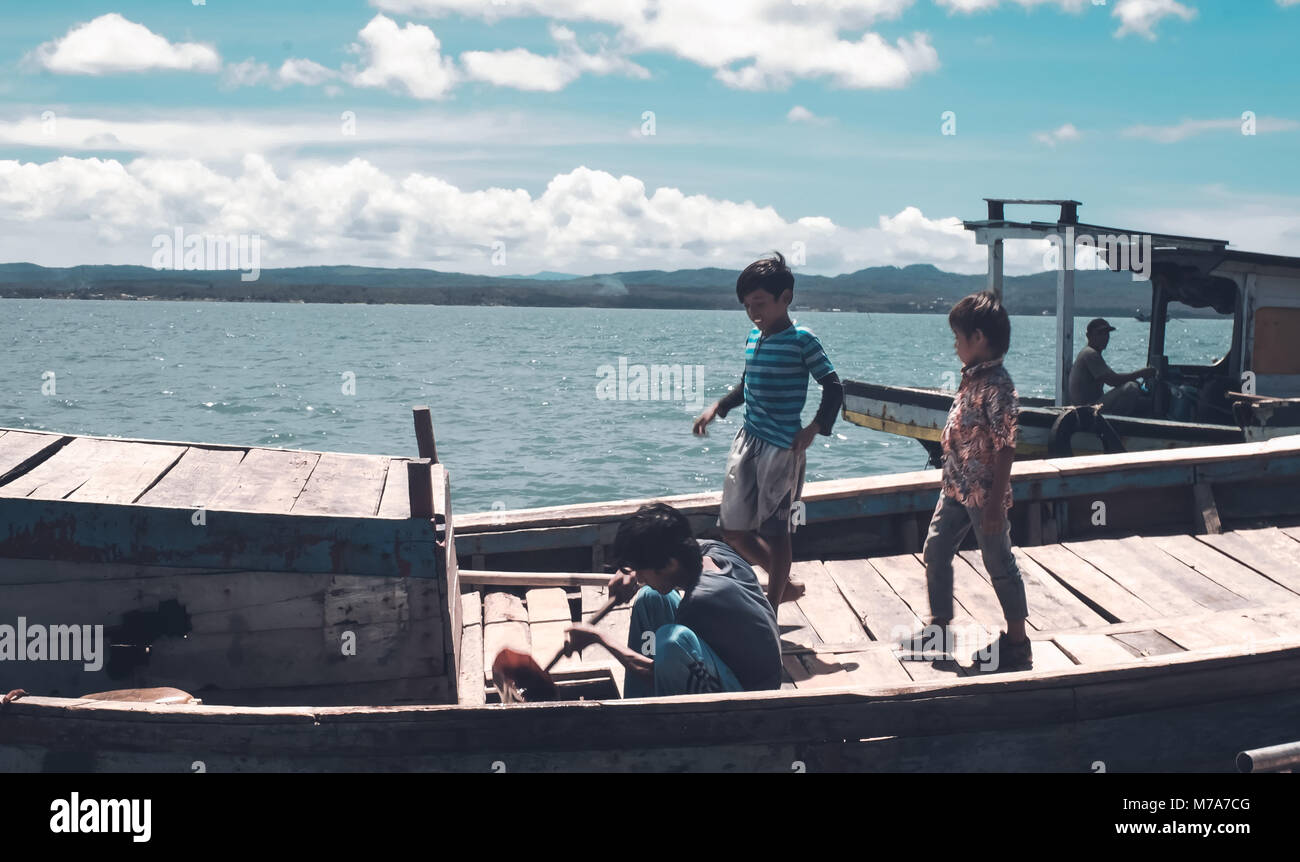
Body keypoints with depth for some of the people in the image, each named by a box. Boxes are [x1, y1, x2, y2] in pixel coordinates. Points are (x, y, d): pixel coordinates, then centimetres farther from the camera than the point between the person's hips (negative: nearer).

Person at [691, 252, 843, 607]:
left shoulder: (801, 340, -10)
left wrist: (814, 428, -19)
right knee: (733, 530, 9)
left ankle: (771, 609, 12)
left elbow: (833, 388, -9)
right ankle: (785, 586, 28)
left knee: (774, 531, 0)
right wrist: (717, 408, 11)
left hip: (782, 447, -7)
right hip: (748, 440, 7)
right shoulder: (753, 337, 9)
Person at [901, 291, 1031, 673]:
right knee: (935, 554, 14)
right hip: (955, 488, 9)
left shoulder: (997, 387, -21)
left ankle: (1017, 644, 17)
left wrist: (995, 503, -21)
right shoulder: (971, 378, 7)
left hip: (983, 495, -9)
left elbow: (1005, 448, -22)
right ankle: (939, 628, 28)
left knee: (1000, 566, 4)